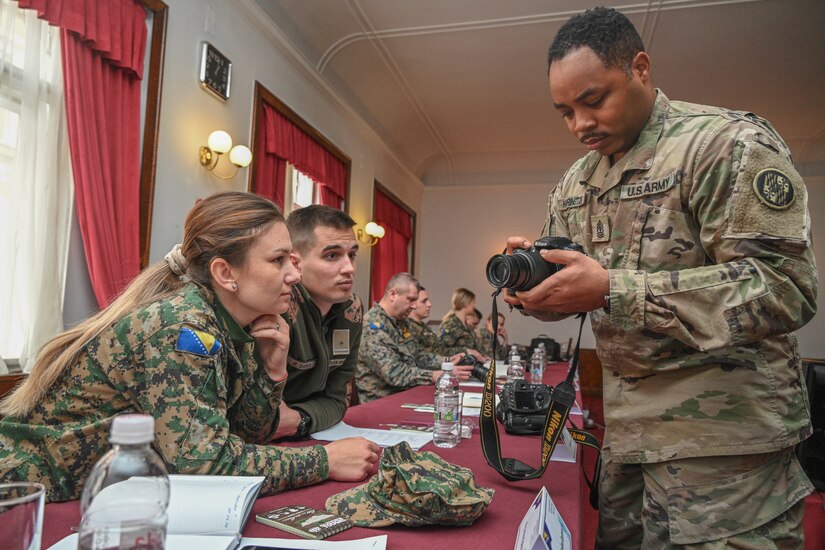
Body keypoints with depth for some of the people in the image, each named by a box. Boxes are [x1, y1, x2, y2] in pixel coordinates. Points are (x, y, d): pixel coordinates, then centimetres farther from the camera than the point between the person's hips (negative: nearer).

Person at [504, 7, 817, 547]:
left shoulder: (727, 142, -12)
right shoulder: (574, 184, 9)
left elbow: (784, 287, -22)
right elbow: (570, 295, 15)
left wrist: (612, 290, -28)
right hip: (626, 426, 7)